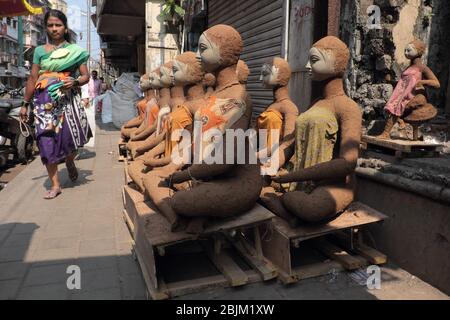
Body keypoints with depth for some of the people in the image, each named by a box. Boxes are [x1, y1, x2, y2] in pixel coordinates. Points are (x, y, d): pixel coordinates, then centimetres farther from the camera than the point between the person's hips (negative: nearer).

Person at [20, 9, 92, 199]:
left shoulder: (74, 50, 8)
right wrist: (25, 104, 11)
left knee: (69, 135, -15)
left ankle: (69, 162, 22)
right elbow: (32, 79, 12)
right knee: (47, 140, -4)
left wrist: (74, 82, -16)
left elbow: (86, 76, 5)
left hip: (68, 99, -1)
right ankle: (55, 185, 4)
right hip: (45, 101, 2)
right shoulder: (40, 51, 12)